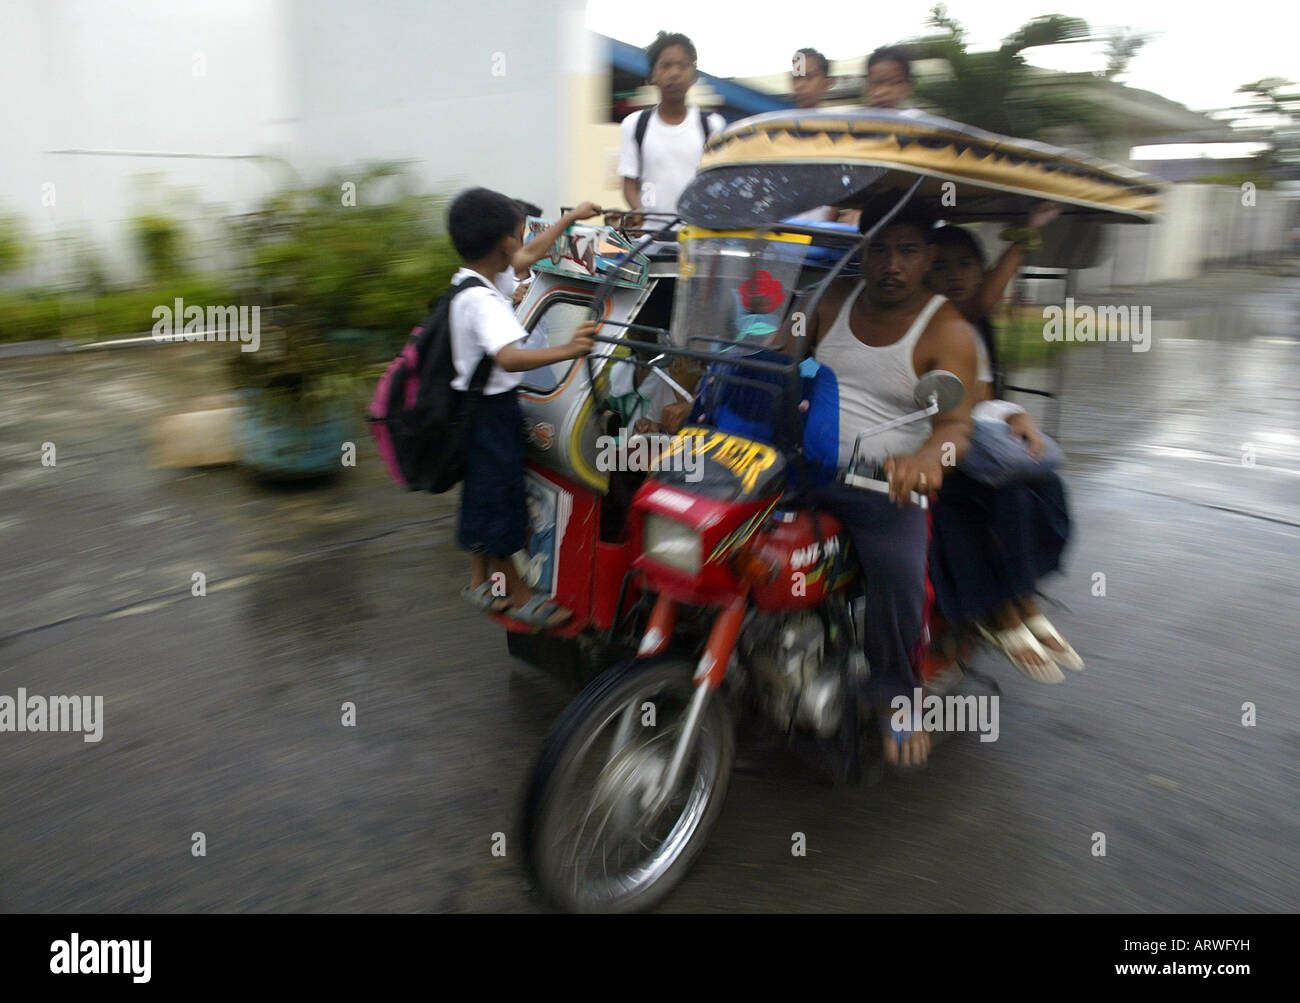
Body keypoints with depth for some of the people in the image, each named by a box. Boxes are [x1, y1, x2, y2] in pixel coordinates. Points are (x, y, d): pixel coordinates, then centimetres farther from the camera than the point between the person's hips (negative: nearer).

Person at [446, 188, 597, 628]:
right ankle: (518, 594, 16)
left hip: (480, 406, 10)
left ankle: (480, 579, 35)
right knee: (499, 496, 2)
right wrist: (567, 350, -55)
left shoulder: (467, 281, 5)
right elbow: (510, 358, -42)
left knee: (482, 492, 20)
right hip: (491, 408, -10)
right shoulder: (483, 300, -25)